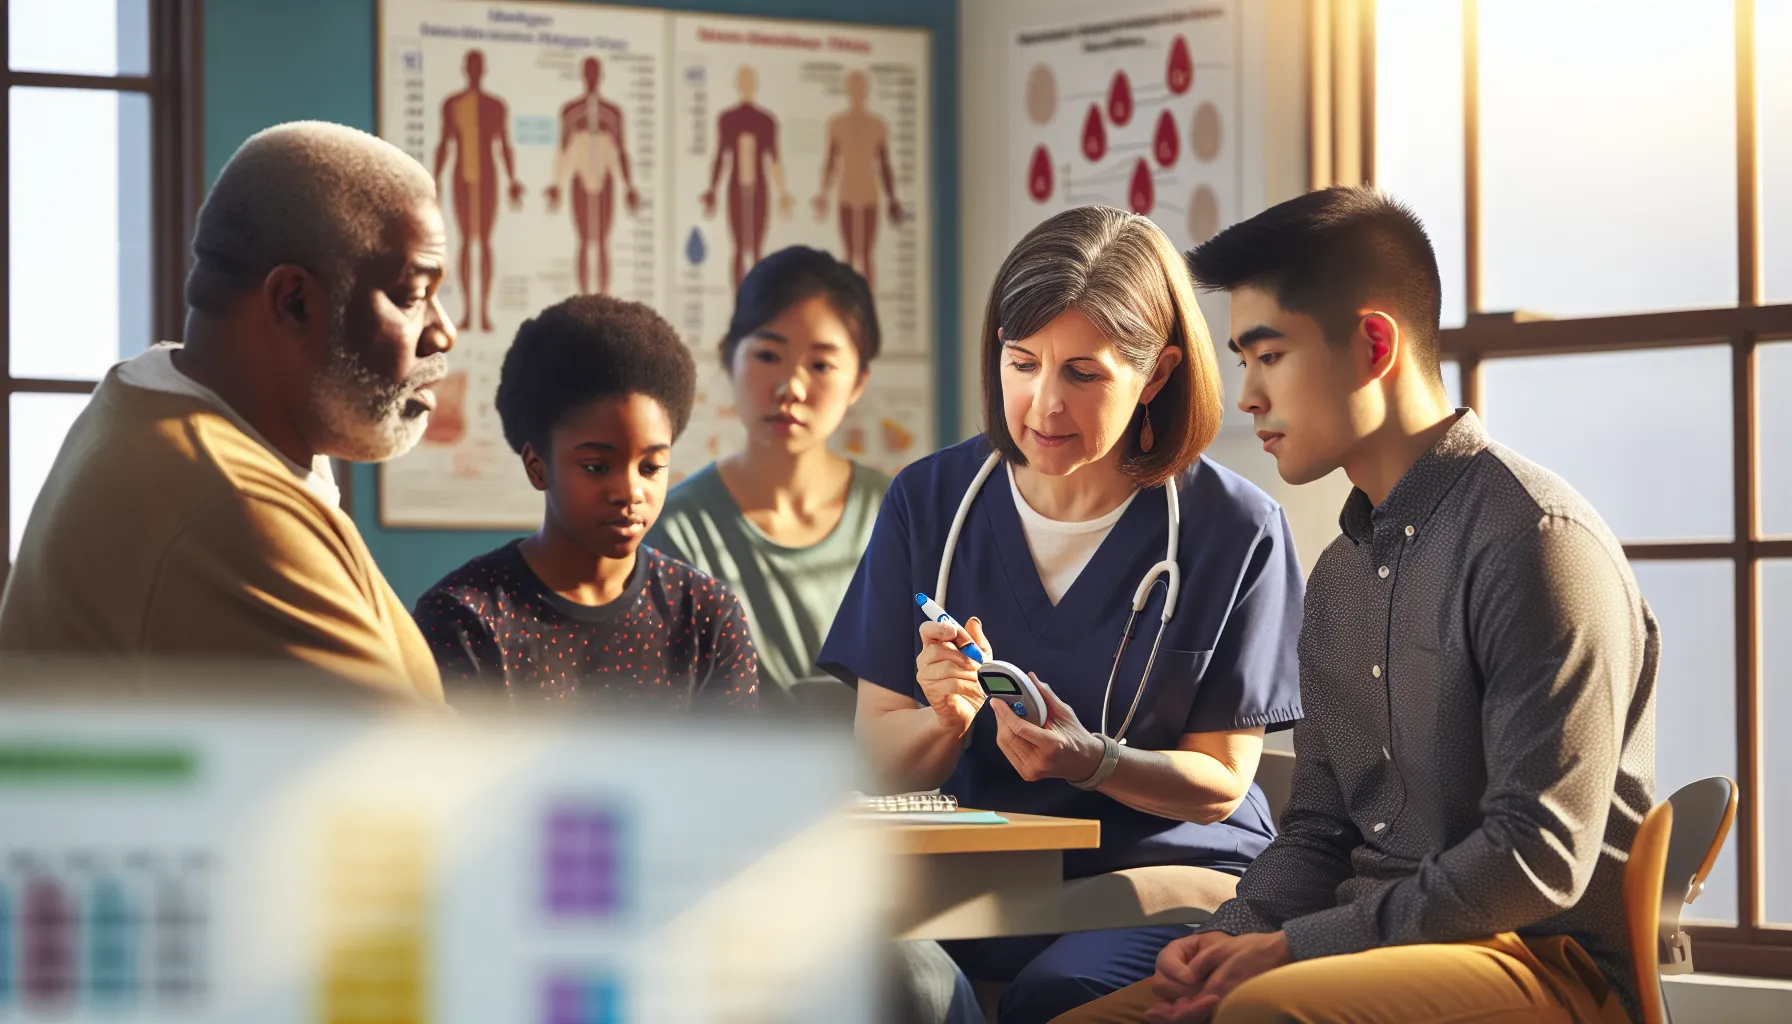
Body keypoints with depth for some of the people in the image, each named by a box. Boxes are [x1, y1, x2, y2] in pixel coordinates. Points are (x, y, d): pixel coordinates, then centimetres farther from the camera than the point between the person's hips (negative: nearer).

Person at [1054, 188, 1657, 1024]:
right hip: (1374, 950, 8)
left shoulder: (1536, 539, -11)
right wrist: (1235, 936, -2)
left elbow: (1540, 855, -17)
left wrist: (1293, 948, -17)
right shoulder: (1343, 575, 18)